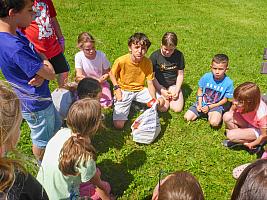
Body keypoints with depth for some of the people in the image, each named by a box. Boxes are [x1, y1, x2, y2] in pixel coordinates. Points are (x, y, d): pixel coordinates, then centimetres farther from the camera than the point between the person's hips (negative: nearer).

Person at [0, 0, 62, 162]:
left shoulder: (15, 34, -4)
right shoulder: (14, 48, -35)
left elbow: (39, 55, 3)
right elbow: (51, 74, -29)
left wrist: (42, 70, -18)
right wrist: (47, 69, -5)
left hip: (42, 97, 9)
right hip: (36, 105, -9)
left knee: (56, 126, 30)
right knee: (42, 141, 16)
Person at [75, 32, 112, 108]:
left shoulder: (101, 55, -18)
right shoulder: (78, 56, -18)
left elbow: (107, 73, -6)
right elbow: (79, 76, -18)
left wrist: (99, 80, -25)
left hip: (101, 83, 1)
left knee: (107, 105, -14)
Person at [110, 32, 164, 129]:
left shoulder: (147, 62, -13)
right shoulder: (121, 61, -20)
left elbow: (150, 83, -10)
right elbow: (112, 74, -1)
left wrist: (154, 99, -27)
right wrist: (117, 89, -14)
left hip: (139, 90, 3)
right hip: (124, 90, -2)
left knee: (160, 102, -18)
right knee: (118, 125, -15)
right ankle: (127, 105, 15)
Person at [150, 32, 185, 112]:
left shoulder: (179, 55, -7)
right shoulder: (155, 56, -12)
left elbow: (180, 75, 0)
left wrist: (177, 90, -11)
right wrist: (161, 91, -15)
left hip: (173, 84, 2)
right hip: (159, 85, -1)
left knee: (178, 109, -13)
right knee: (163, 108, -19)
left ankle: (170, 97, 17)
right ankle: (165, 97, 14)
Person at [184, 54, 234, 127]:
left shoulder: (228, 82, -16)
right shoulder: (206, 77, -11)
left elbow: (225, 100, -8)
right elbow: (200, 90, 4)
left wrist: (209, 107, -15)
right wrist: (200, 104, -9)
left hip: (216, 105, -3)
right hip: (202, 103, 3)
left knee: (214, 123, -30)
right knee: (187, 117, -9)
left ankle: (210, 114, 3)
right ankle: (203, 113, 14)